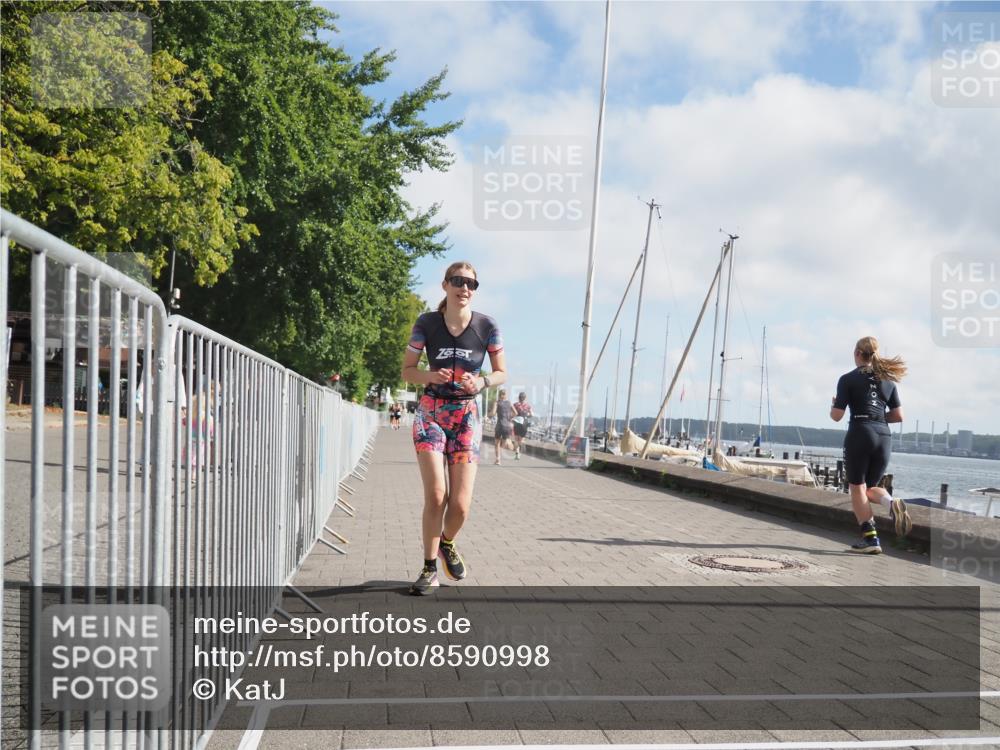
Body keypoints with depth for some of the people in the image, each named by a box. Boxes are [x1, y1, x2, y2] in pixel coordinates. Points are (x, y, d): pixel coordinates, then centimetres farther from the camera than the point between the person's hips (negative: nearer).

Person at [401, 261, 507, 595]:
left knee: (461, 504, -4)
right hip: (431, 413, -1)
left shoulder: (486, 326, -4)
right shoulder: (426, 323, -5)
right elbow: (407, 371, 2)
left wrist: (482, 381, -17)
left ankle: (447, 543, 31)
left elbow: (501, 373, 5)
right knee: (435, 495, -14)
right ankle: (430, 567, 5)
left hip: (466, 416, 1)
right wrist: (431, 376, -19)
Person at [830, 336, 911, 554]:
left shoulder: (848, 379, -1)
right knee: (871, 487, 18)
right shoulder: (888, 380, 13)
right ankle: (892, 503, -15)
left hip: (859, 434, -5)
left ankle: (870, 539, -3)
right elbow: (898, 416, 11)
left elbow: (836, 416, -5)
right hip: (884, 437, 5)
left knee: (857, 488, 5)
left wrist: (833, 405, 16)